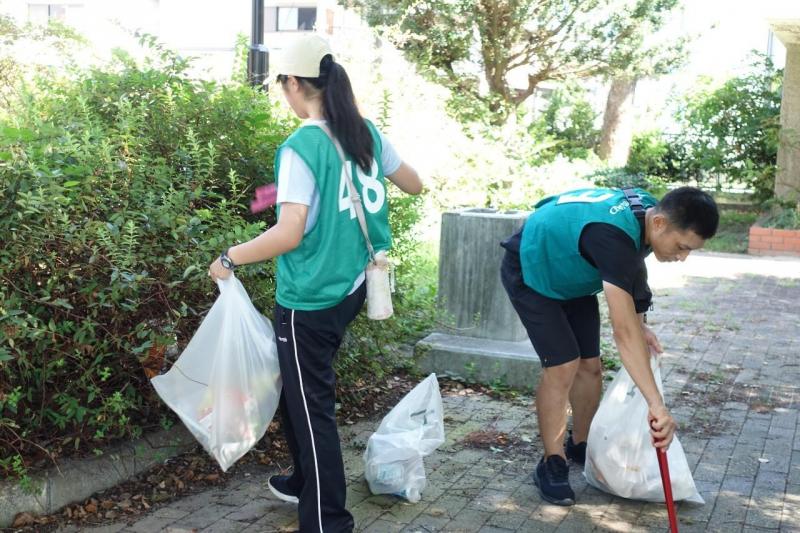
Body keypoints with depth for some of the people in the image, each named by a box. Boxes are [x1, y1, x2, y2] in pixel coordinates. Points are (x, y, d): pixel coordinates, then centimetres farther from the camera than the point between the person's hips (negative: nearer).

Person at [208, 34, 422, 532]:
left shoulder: (301, 147, -18)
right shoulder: (366, 133, 4)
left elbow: (289, 234, -24)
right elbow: (415, 185, 18)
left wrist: (229, 258, -11)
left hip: (310, 300, -8)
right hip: (351, 286, 8)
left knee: (312, 406, 3)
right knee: (300, 389, 24)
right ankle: (307, 482, 39)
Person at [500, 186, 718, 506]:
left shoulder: (648, 210, -15)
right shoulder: (613, 237, -42)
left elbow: (631, 268, 8)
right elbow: (624, 332, -48)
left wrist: (640, 325, -4)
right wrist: (657, 406, -51)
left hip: (571, 274, 8)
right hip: (529, 272, -8)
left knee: (590, 365, 6)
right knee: (563, 366, -16)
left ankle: (579, 445, 27)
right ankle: (552, 465, -2)